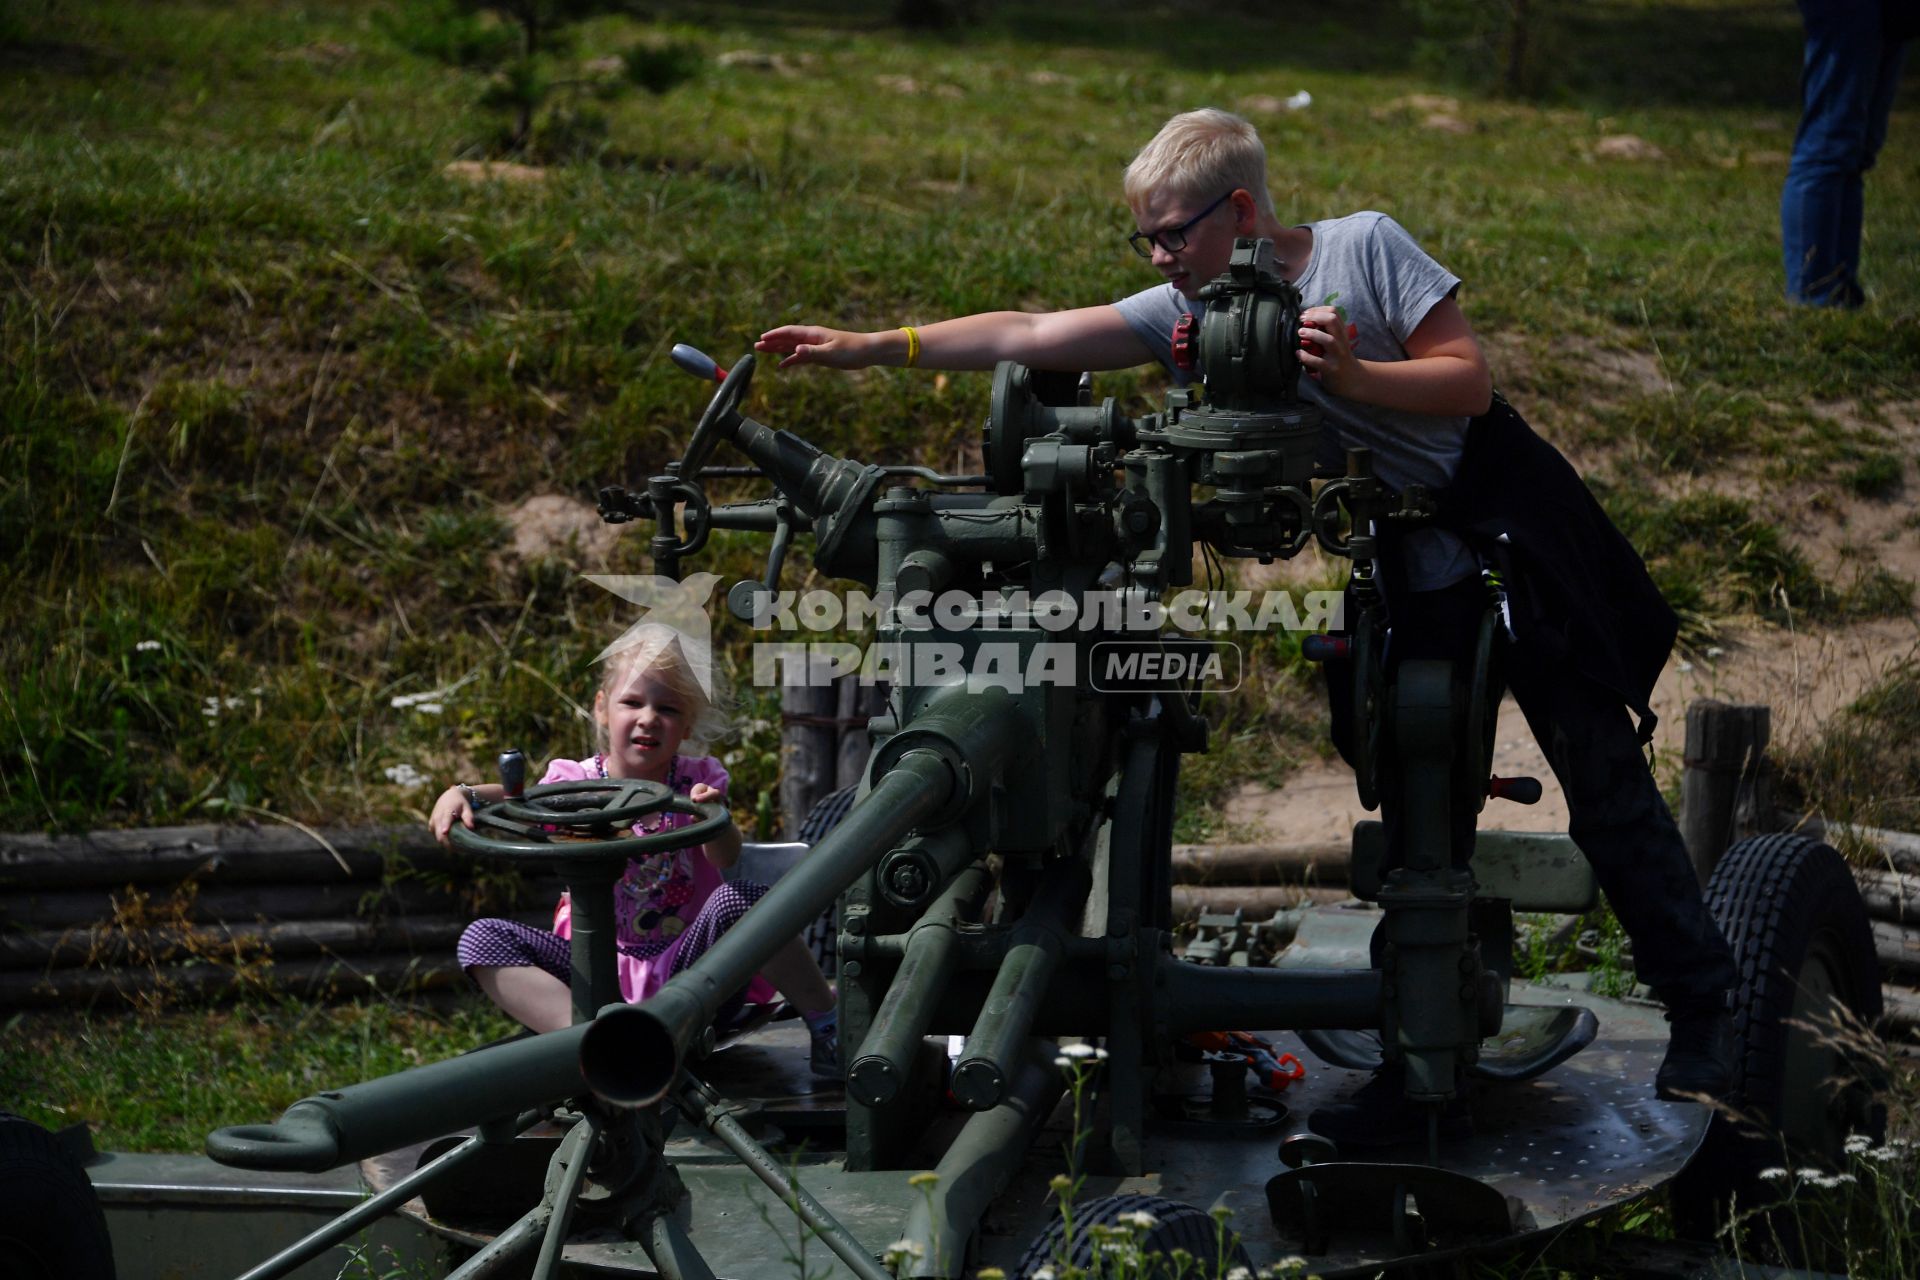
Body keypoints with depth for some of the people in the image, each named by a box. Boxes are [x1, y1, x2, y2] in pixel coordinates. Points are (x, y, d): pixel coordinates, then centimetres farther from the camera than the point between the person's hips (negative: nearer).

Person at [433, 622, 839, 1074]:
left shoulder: (697, 782, -1)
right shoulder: (576, 782, -1)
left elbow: (727, 858, -17)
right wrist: (463, 794, -42)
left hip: (686, 969, -1)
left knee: (740, 898, -30)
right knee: (482, 938, -19)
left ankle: (826, 1028, -14)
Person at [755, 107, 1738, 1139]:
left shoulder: (1365, 247, -10)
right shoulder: (1188, 314, 1)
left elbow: (1470, 381, -10)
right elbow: (1031, 336, -3)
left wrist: (1348, 374, -23)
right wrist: (869, 348, -7)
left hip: (1516, 531, -4)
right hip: (1415, 577, 4)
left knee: (1604, 782, -1)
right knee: (1419, 816, 5)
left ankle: (1701, 1012, 12)